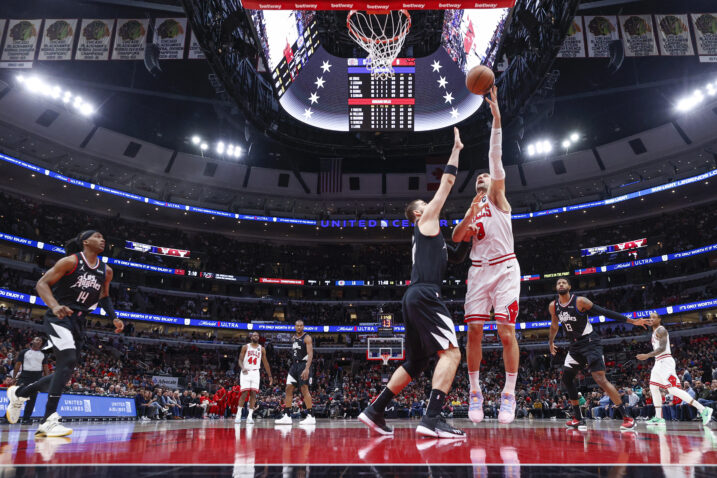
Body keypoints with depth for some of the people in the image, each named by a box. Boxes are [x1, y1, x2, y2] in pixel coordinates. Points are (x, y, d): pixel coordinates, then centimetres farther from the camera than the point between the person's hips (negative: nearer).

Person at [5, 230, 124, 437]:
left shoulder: (106, 271, 8)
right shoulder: (71, 261, -9)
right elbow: (42, 283, -11)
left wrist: (114, 318, 8)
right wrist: (55, 306, -29)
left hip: (78, 322, 7)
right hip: (59, 318, -7)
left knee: (64, 372, 9)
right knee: (68, 360, -25)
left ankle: (18, 393, 34)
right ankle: (48, 420, -22)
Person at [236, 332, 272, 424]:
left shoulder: (262, 349, 10)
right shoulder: (245, 347, 4)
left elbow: (265, 363, 12)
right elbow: (240, 360, -2)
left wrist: (270, 376, 9)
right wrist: (243, 368, -23)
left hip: (255, 373, 2)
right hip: (246, 372, -2)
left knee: (253, 393, -5)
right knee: (244, 393, -9)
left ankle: (250, 416, -2)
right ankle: (238, 415, 0)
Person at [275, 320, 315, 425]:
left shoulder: (307, 338, -10)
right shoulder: (294, 337, 14)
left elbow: (310, 354, -18)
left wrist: (307, 369, -29)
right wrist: (294, 364, 20)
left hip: (303, 365, -8)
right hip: (294, 365, 8)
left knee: (304, 389, -10)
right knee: (289, 389, 3)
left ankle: (311, 416, -5)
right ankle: (286, 416, 7)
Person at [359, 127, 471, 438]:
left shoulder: (429, 236, 31)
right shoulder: (426, 221, 8)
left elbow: (457, 256, 37)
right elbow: (447, 183, 9)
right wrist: (456, 149, 18)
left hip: (414, 297, 10)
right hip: (424, 294, -10)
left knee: (415, 363, 12)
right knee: (451, 352, -15)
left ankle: (374, 411, 12)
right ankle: (432, 419, -24)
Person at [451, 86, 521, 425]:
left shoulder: (497, 196, 8)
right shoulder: (473, 208, 21)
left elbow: (495, 157, -5)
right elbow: (456, 237, 5)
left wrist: (496, 116, -15)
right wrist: (470, 216, -12)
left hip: (505, 269, -4)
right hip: (478, 271, 4)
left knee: (506, 333, -10)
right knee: (474, 332, -2)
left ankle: (509, 394, 0)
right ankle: (475, 392, 8)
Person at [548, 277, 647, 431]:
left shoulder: (580, 301, -14)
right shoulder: (553, 306, 3)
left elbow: (603, 311, -15)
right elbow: (554, 325, 21)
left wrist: (630, 321, -18)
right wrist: (551, 342, 32)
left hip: (589, 342, -7)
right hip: (575, 345, 7)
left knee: (600, 379, -17)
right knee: (566, 378, 4)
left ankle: (627, 417, -10)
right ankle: (578, 418, 15)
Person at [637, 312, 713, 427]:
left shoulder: (661, 330, -10)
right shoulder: (654, 332, 21)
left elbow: (662, 348, -22)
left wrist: (647, 356, -29)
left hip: (665, 362, -10)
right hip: (659, 362, 10)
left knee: (673, 389, -18)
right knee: (653, 388, 7)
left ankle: (703, 410, -16)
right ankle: (659, 418, 9)